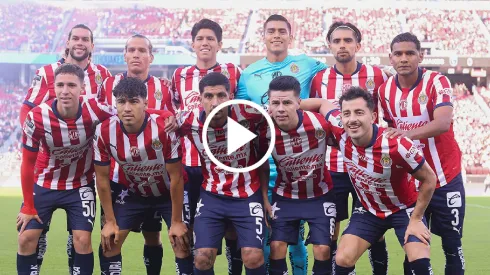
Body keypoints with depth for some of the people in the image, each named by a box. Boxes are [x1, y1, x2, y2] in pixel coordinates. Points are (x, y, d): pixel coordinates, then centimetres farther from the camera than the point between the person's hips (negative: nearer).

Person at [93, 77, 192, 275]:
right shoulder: (104, 132, -23)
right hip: (132, 193, 3)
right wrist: (110, 221, -6)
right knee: (109, 244, -1)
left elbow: (176, 178, -20)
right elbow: (102, 179, -9)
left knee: (182, 246, -10)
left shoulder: (164, 129, -31)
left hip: (169, 193, -3)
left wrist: (176, 222, -15)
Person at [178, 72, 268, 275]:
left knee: (253, 257, -13)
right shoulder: (188, 122, -15)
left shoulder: (250, 114, -19)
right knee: (203, 257, -8)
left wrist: (264, 191, 3)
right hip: (212, 196, 2)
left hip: (248, 195, -1)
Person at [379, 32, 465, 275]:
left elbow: (443, 123, -30)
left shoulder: (437, 82, -14)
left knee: (451, 244, 5)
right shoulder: (385, 90, -1)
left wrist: (408, 133, -44)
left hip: (445, 178, -3)